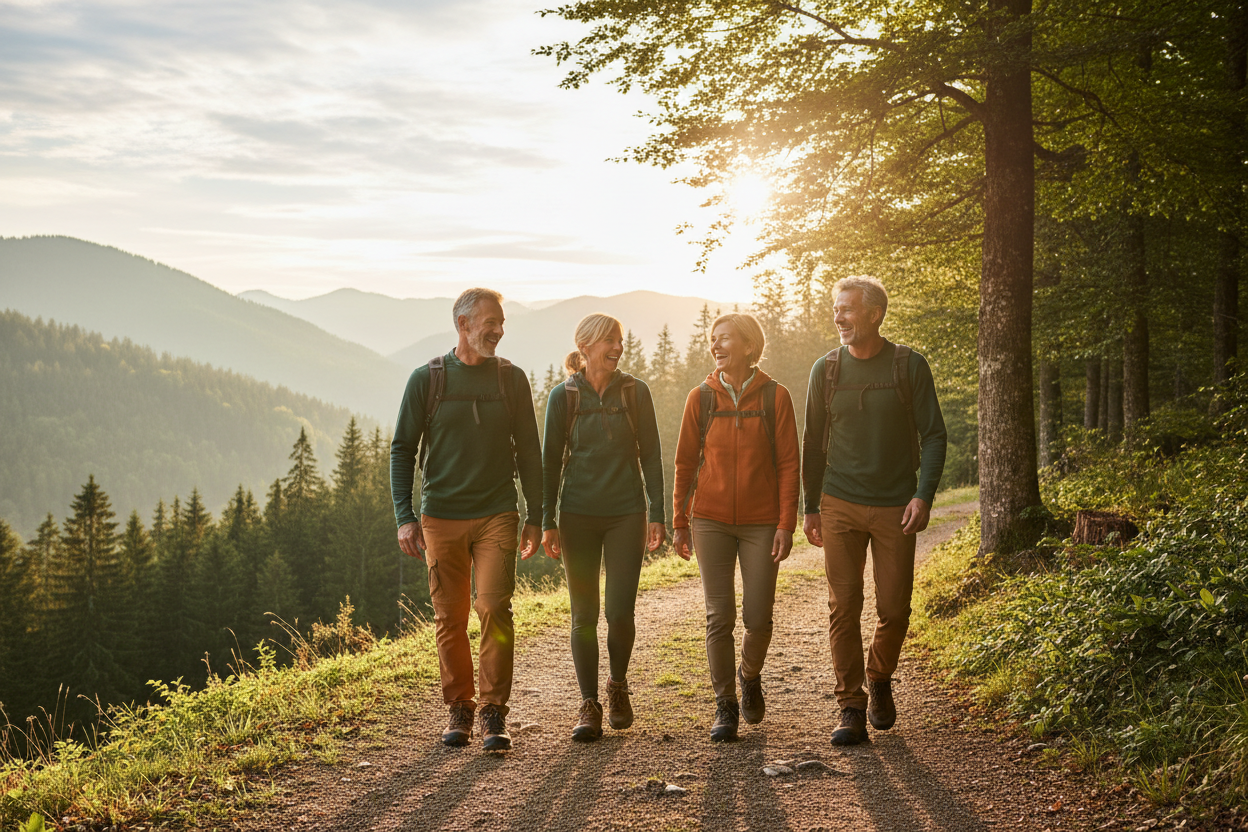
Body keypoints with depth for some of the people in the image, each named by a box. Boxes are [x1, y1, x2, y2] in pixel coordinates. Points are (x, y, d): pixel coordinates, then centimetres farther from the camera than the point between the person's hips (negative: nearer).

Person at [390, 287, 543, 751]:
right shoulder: (427, 379, 1)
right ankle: (459, 708, 19)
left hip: (497, 514, 0)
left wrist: (535, 517, 6)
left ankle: (495, 711, -2)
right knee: (450, 617, 5)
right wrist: (404, 517, -6)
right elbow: (402, 449, 3)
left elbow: (528, 451, 9)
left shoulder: (511, 379, 6)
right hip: (441, 517, 0)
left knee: (494, 608, -11)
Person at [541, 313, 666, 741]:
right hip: (578, 516, 0)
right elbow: (550, 460, 3)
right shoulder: (564, 396, 0)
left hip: (626, 514, 0)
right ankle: (589, 705, 12)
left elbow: (650, 455, 4)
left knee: (620, 612, -4)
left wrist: (657, 514, -1)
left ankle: (618, 685, 23)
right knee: (584, 614, 2)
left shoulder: (635, 392, 2)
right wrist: (547, 522, -1)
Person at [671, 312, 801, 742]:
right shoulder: (701, 397, 2)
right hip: (711, 521, 1)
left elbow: (789, 464, -1)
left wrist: (786, 524, -7)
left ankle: (750, 676, 32)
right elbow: (685, 462, 7)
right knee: (719, 615, -1)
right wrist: (679, 522, 5)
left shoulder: (774, 396, -1)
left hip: (761, 522, -1)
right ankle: (725, 706, 11)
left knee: (758, 617, 1)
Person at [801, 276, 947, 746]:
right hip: (840, 508, 1)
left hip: (895, 509, -1)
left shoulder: (909, 367, -2)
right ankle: (851, 707, 7)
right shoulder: (826, 369, 4)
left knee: (894, 609, 2)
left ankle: (879, 680, 30)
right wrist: (809, 506, 10)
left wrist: (923, 496, -12)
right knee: (843, 608, -2)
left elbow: (933, 436, 0)